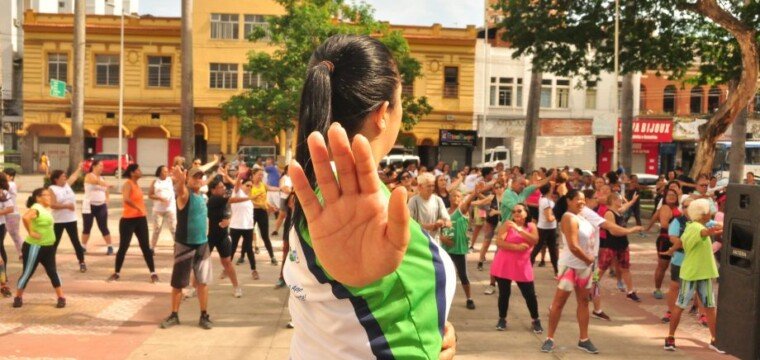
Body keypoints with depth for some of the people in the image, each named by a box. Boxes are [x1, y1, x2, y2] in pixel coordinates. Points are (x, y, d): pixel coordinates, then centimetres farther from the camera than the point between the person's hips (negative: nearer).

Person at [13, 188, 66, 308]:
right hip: (34, 247, -7)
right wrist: (31, 232, -30)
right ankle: (18, 298, 22)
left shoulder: (47, 208, 9)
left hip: (48, 247, 7)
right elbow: (25, 217, -39)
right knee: (27, 273, 5)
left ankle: (61, 298, 10)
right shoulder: (36, 208, -18)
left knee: (52, 272, 7)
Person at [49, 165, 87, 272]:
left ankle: (82, 262, 11)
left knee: (76, 241, 6)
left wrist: (79, 168, 36)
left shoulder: (67, 184, 8)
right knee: (55, 242, 6)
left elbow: (74, 176, 27)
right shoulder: (52, 189, -10)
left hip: (71, 219, 4)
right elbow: (52, 205, -20)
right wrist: (66, 205, -24)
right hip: (58, 221, -4)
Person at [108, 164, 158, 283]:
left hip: (140, 219, 7)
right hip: (128, 220, -7)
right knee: (123, 247, 2)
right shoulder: (128, 184, -13)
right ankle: (116, 273, 16)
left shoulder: (136, 184, 12)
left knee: (146, 246, 5)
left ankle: (153, 273, 9)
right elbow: (126, 199, -32)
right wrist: (138, 208, -29)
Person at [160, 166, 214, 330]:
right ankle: (174, 315, 19)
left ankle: (204, 316, 16)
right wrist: (180, 180, -60)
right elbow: (180, 189, -37)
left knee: (203, 282, 7)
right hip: (185, 245, -5)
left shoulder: (202, 197, 9)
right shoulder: (185, 194, -11)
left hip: (202, 244, 5)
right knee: (178, 283, 5)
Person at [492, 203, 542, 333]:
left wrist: (519, 229, -24)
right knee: (504, 293, 6)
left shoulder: (531, 226, 2)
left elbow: (535, 240, -17)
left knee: (530, 294, 3)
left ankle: (535, 320, 20)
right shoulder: (507, 224, -5)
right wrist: (516, 247, -23)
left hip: (522, 266, 1)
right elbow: (499, 242, -15)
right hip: (504, 265, -1)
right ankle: (502, 319, 22)